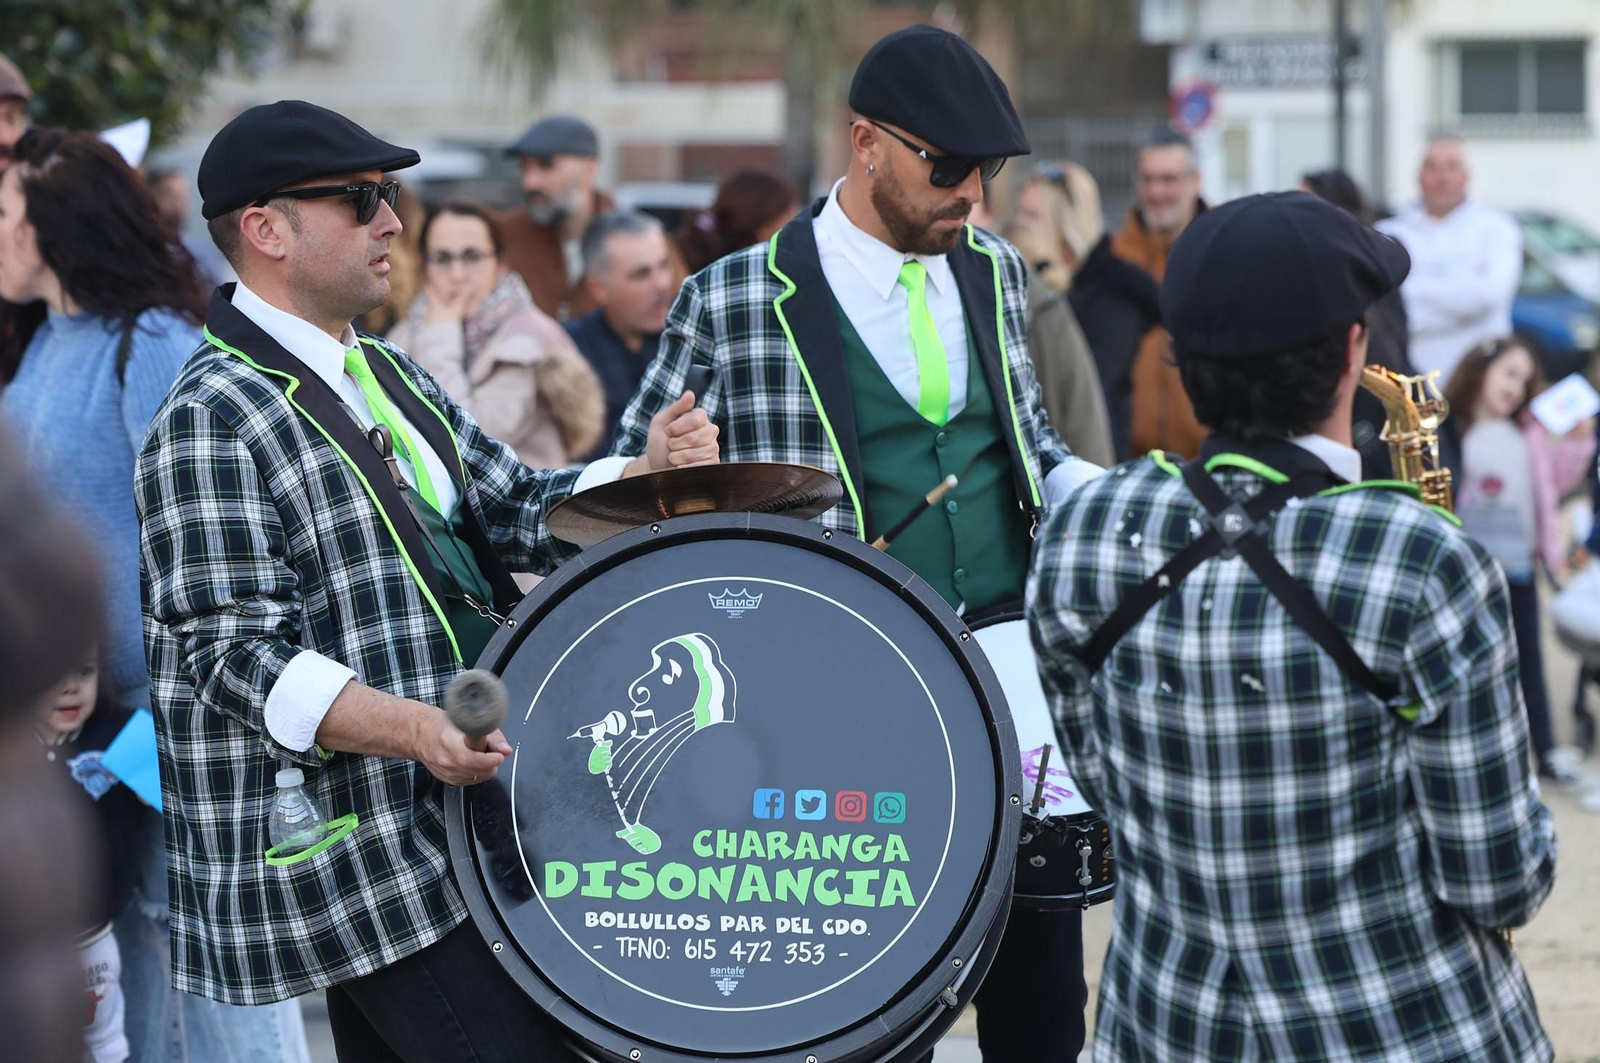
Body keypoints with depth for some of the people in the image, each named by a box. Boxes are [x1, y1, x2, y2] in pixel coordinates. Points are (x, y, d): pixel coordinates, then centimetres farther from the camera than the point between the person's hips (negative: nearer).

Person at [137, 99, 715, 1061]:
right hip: (337, 860, -10)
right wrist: (411, 728, -35)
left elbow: (512, 513, 18)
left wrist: (650, 474, -2)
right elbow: (232, 652, -21)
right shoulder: (212, 422, -15)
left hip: (437, 826, 10)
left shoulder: (386, 375, 16)